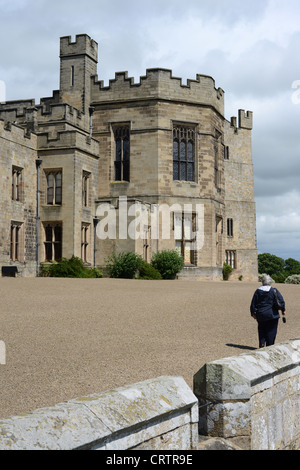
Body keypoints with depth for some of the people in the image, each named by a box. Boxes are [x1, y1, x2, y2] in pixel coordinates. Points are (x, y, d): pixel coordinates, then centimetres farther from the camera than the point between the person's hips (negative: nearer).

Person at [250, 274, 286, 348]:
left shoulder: (258, 291, 1)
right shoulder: (274, 291, -5)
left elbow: (253, 304, 4)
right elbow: (281, 301, -6)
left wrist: (253, 313, 13)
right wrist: (283, 310, 7)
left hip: (260, 315, 2)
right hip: (272, 315, -2)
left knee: (261, 330, 14)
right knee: (271, 331, 6)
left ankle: (262, 343, -1)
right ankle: (269, 346, 6)